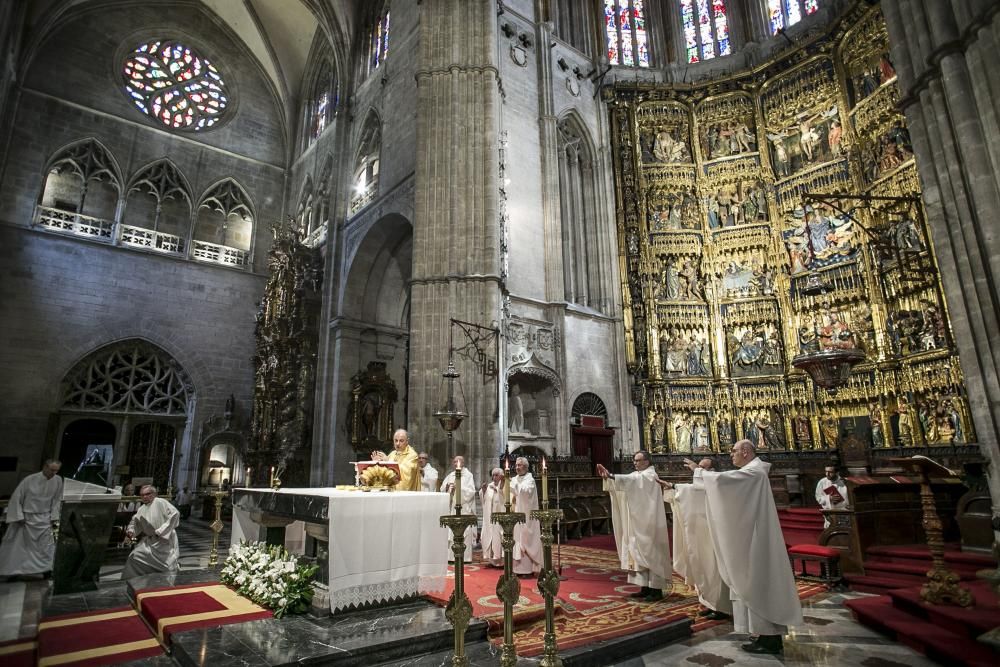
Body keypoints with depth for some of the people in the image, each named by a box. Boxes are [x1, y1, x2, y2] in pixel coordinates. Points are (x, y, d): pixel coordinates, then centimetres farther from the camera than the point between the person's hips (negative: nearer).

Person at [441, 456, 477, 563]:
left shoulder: (468, 475, 0)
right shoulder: (450, 476, 16)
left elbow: (471, 492, -8)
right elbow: (442, 489, 11)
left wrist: (458, 487, -17)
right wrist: (447, 487, -10)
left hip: (463, 509, -5)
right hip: (450, 508, 5)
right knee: (450, 533, 2)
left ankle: (464, 557, -1)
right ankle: (451, 556, 9)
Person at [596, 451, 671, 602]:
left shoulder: (650, 475, -12)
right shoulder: (637, 474, 14)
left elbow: (632, 480, -30)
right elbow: (624, 481, 0)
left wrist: (611, 476, -40)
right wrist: (607, 477, -21)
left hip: (648, 523, -8)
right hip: (637, 523, 8)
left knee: (651, 554, -4)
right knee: (639, 554, 9)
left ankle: (656, 589, 2)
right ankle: (646, 587, 16)